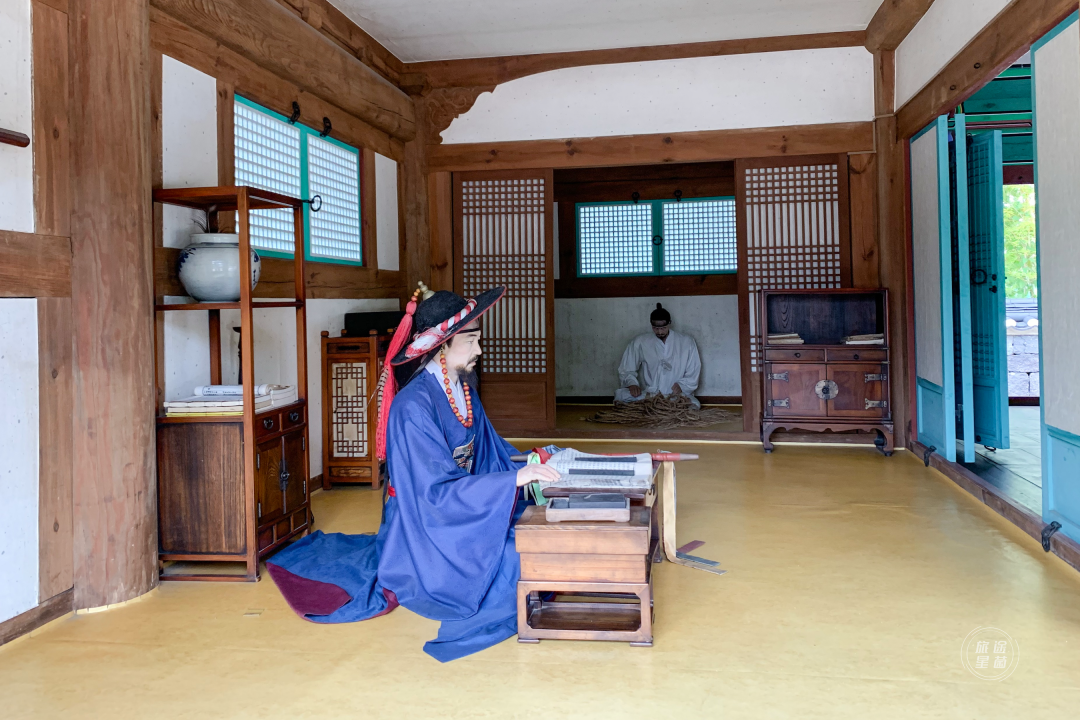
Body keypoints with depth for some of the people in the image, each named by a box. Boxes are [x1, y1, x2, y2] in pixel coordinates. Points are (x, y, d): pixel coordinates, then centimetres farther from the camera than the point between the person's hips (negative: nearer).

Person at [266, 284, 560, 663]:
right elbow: (438, 490, -28)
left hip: (461, 517, 10)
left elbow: (491, 453, 11)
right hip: (425, 529, -10)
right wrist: (514, 479, -32)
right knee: (514, 563, -24)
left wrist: (530, 462, -8)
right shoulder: (413, 407, -24)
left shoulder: (464, 391, 4)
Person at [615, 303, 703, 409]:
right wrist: (631, 383, -14)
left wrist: (682, 385, -14)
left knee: (694, 405, -33)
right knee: (620, 395, -28)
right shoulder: (639, 342, 3)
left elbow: (693, 373, 5)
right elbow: (626, 370, 7)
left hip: (677, 395, 1)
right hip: (647, 393, -1)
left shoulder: (686, 342, 3)